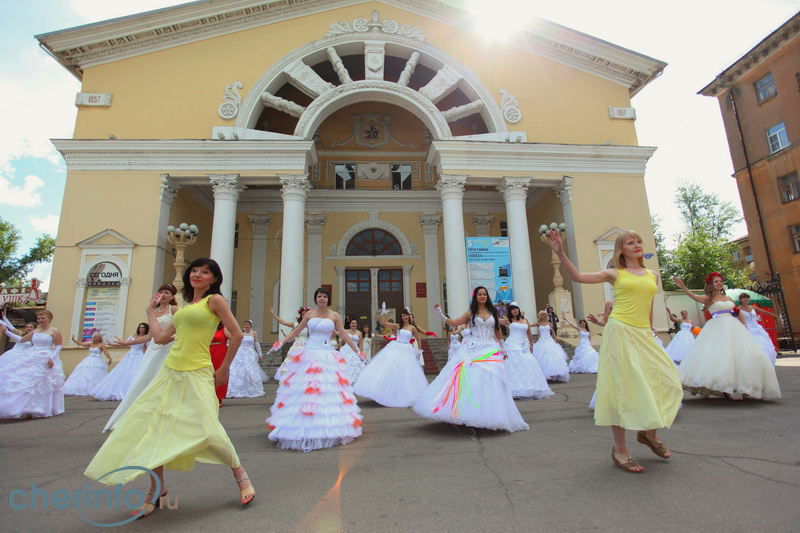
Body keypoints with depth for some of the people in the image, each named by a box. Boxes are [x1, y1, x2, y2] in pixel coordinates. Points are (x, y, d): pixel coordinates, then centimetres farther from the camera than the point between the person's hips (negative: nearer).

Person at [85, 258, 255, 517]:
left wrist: (224, 369, -3)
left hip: (196, 375, -7)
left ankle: (240, 475, 10)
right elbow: (161, 337, 18)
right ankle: (157, 490, 26)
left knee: (207, 431, -13)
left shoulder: (215, 300, -4)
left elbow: (237, 334, -8)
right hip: (170, 373, 8)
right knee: (151, 427, 6)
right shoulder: (185, 307, 17)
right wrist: (151, 311, 29)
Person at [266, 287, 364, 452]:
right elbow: (296, 331, 14)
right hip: (309, 355, 1)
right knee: (303, 389, -2)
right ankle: (304, 430, 10)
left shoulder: (334, 316, 5)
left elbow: (344, 336, 6)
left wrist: (358, 351, 4)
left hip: (327, 356, -1)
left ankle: (328, 429, 12)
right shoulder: (309, 314, 8)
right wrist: (281, 343, 7)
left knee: (329, 391, -3)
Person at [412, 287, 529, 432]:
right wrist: (440, 314, -8)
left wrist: (503, 349, 19)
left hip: (490, 350, 1)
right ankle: (467, 414, 3)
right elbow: (454, 323, 2)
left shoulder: (493, 312, 11)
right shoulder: (470, 312, 8)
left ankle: (490, 416, 4)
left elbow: (498, 331, 18)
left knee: (489, 381, -7)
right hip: (473, 350, 0)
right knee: (468, 380, -6)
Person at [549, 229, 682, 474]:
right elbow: (578, 277, -5)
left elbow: (648, 309, 20)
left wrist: (648, 333, 20)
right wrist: (561, 254, -15)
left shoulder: (653, 276, 14)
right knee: (622, 388, -3)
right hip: (620, 332, -5)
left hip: (643, 334, 5)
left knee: (666, 380, 2)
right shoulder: (615, 274, 3)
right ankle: (620, 450, 8)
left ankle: (649, 431, 28)